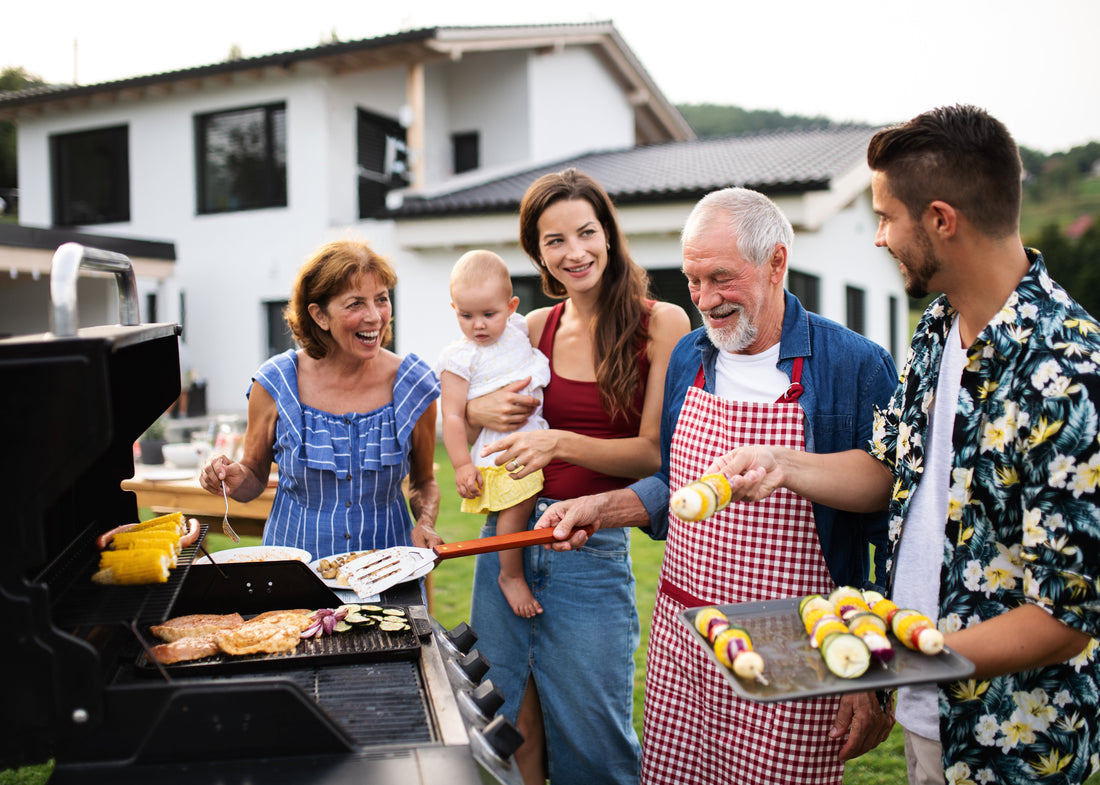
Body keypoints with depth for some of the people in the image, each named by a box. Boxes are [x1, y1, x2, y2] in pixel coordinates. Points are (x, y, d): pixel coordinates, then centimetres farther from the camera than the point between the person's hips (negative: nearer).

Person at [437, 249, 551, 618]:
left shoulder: (518, 329, 6)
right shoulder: (460, 358, -11)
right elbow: (452, 416, -13)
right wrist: (461, 465, -16)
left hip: (534, 433, 7)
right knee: (518, 502, -19)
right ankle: (511, 575, 0)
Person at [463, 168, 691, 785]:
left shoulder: (661, 324, -6)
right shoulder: (537, 328, 6)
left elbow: (657, 452, -10)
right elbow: (461, 401, 19)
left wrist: (562, 442, -23)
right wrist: (483, 410, -5)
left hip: (594, 550, -4)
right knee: (515, 733, 16)